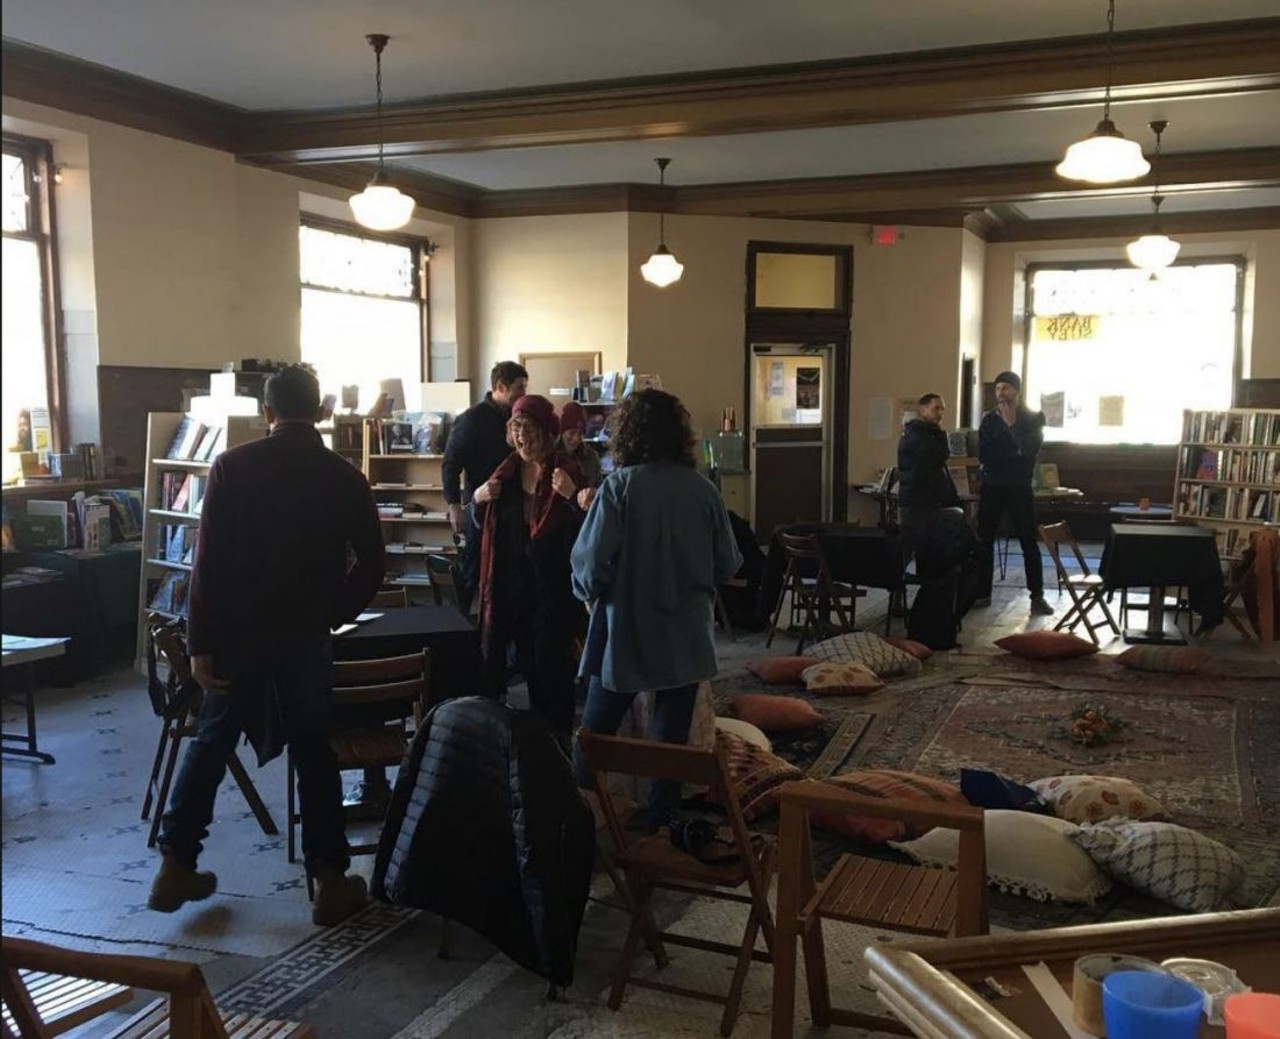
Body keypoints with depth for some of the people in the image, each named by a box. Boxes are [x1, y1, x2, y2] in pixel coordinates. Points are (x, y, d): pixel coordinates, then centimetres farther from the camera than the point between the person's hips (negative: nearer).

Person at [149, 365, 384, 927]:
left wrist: (200, 642, -5)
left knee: (210, 744, 16)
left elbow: (207, 561, -8)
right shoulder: (345, 478, -1)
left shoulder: (232, 466, -5)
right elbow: (370, 565, 2)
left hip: (237, 632, 0)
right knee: (314, 753, 10)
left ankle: (176, 868, 22)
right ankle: (331, 882, 13)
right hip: (305, 636, 0)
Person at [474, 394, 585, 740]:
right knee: (528, 661, 14)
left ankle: (559, 734, 14)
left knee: (552, 661, -1)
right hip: (512, 584, 5)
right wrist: (478, 500, -3)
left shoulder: (567, 472, -8)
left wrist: (571, 496, -28)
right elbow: (483, 526, 17)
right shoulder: (506, 472, 7)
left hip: (554, 585, -5)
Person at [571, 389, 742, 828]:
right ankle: (660, 823, 19)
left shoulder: (619, 486, -14)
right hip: (686, 640, 3)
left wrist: (589, 590, 5)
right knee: (672, 738, 12)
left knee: (596, 733, 14)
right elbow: (728, 565, 3)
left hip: (625, 636, -2)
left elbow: (591, 565, -16)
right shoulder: (703, 489, -4)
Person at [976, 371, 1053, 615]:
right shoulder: (989, 419, 7)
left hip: (1019, 488, -2)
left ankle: (1037, 597, 1)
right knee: (985, 541, 3)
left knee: (1029, 543, -3)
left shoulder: (1033, 418, 1)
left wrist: (1011, 425, -14)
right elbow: (983, 455, -1)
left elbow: (1029, 450, -14)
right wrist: (1013, 453, -9)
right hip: (991, 487, 2)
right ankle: (983, 593, 11)